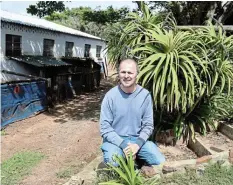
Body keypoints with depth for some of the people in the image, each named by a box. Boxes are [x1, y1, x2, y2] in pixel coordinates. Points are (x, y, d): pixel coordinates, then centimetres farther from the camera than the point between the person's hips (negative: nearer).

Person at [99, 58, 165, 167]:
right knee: (112, 165, -29)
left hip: (138, 139, 2)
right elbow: (105, 127, -11)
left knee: (160, 162, -13)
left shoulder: (145, 95, -6)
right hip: (116, 140, -2)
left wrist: (138, 144, -17)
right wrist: (123, 144, -21)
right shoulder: (110, 96, -12)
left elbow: (148, 125, -2)